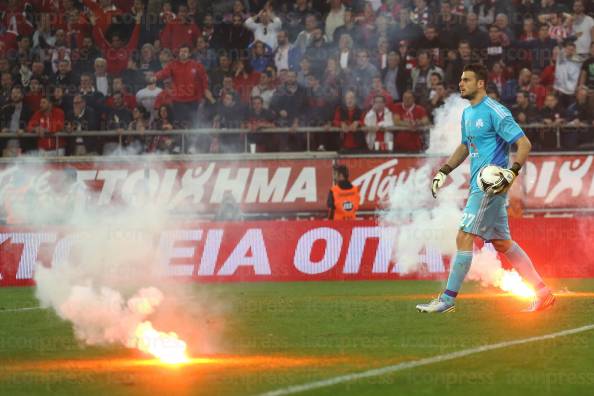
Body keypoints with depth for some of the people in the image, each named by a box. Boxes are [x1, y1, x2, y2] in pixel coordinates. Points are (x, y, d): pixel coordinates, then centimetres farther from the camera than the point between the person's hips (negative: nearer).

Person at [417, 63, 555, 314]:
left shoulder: (495, 112, -12)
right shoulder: (468, 114, 15)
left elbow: (524, 144, -15)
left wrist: (512, 173, -26)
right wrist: (444, 171, 22)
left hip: (491, 185, -10)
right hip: (480, 185, 10)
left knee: (464, 237, -11)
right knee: (502, 243, 11)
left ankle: (448, 298, -7)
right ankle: (542, 293, 15)